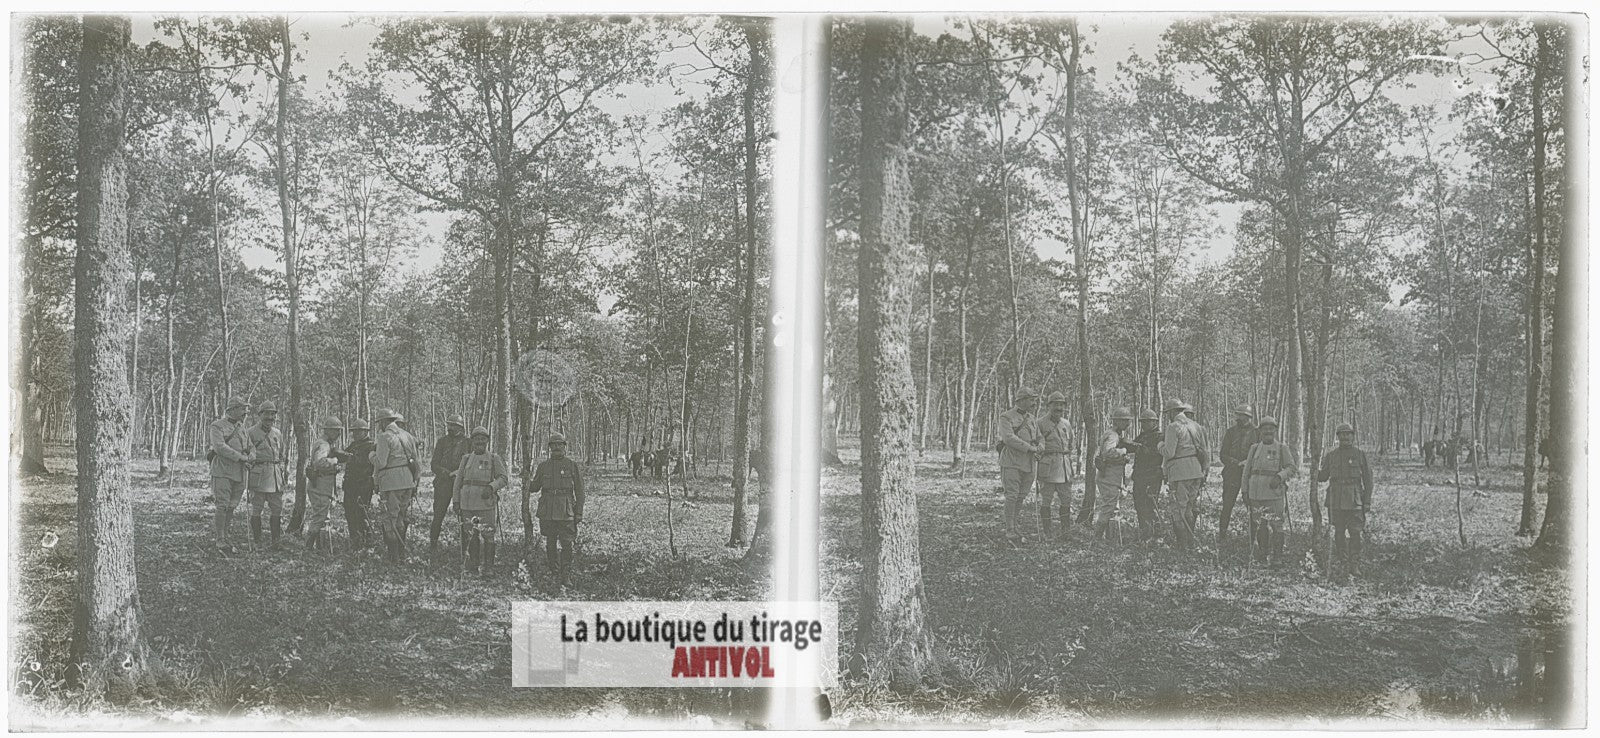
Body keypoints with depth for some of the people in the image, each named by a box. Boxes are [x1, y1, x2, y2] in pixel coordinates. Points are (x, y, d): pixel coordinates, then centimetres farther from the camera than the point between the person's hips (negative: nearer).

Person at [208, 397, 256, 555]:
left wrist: (249, 457, -7)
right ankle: (220, 542, -6)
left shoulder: (241, 429, 18)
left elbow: (251, 450, 17)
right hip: (222, 471, -6)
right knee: (222, 506, -9)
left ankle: (221, 537, 16)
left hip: (239, 473, 6)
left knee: (231, 507, 7)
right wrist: (240, 457, -18)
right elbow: (219, 447, -17)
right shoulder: (217, 426, -3)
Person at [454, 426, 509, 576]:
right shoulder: (466, 458, 12)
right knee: (471, 535, 7)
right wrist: (456, 501, 7)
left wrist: (491, 487, -20)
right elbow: (458, 480, 13)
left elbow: (504, 478, -3)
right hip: (468, 504, 3)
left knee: (488, 536, -3)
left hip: (487, 503, -3)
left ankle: (488, 568, 2)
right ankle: (472, 565, 14)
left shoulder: (494, 458, 3)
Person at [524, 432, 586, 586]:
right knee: (550, 543, 7)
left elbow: (579, 491, 3)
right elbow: (535, 486, 18)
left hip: (566, 511, -3)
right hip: (547, 511, 3)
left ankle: (565, 576, -1)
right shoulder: (543, 466, 9)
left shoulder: (572, 466, 3)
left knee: (566, 544, -6)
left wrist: (579, 513, -2)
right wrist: (527, 485, -5)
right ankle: (554, 573, 16)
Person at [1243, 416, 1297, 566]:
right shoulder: (1254, 449, 13)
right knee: (1259, 526, 7)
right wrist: (1245, 492, 9)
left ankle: (1277, 556, 0)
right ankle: (1262, 555, 16)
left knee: (1276, 525, -5)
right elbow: (1247, 471, 14)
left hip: (1275, 493, -3)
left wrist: (1280, 476, -20)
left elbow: (1292, 468, -2)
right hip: (1256, 493, 3)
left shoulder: (1282, 448, 4)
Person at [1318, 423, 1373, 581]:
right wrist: (1318, 469, -9)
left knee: (1355, 534, -6)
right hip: (1336, 501, 2)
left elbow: (1367, 479, 4)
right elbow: (1322, 477, 13)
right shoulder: (1331, 456, 10)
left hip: (1354, 501, -2)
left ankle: (1355, 566, -1)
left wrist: (1367, 501, -1)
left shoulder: (1360, 455, 4)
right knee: (1338, 534, 5)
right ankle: (1343, 564, 13)